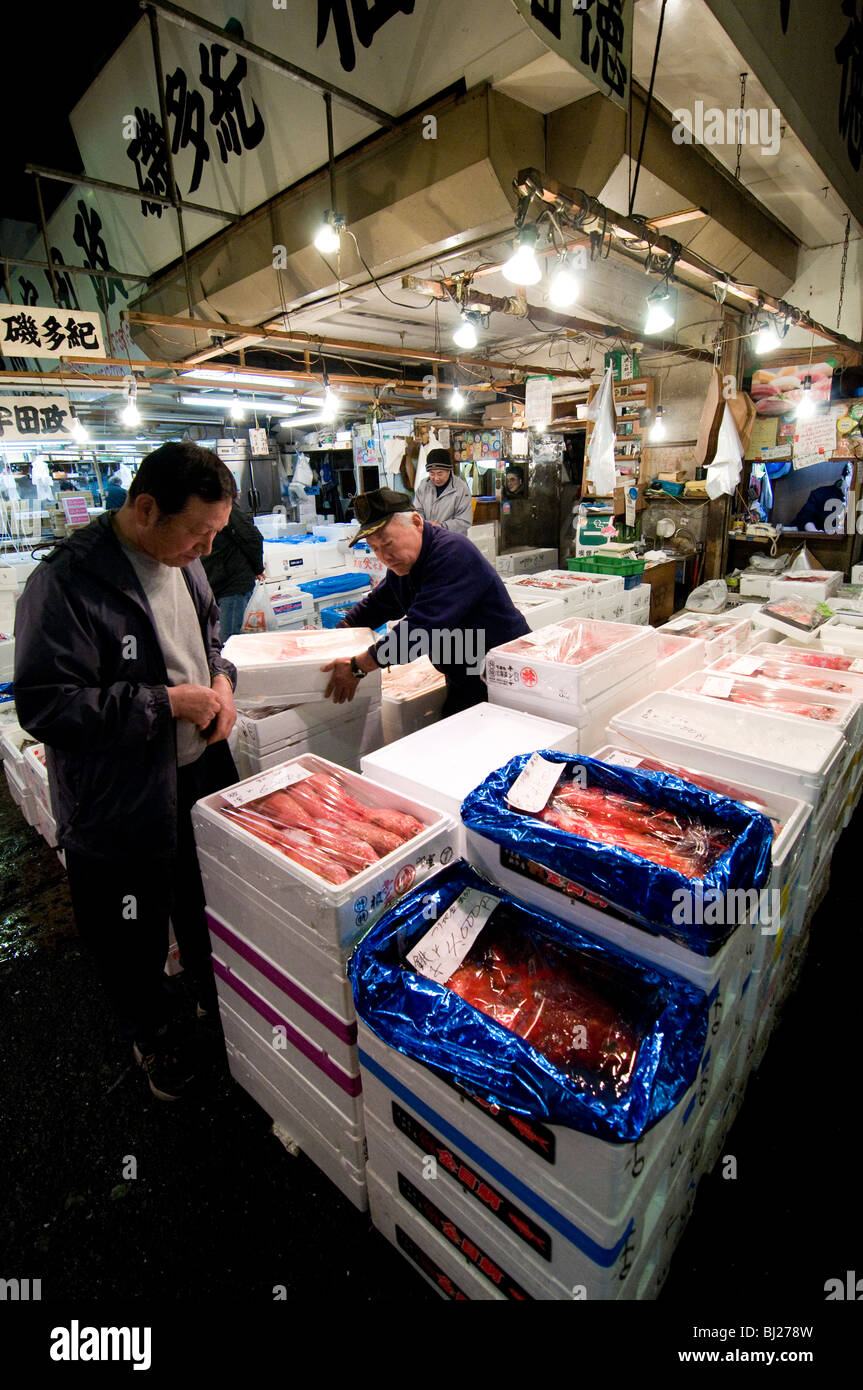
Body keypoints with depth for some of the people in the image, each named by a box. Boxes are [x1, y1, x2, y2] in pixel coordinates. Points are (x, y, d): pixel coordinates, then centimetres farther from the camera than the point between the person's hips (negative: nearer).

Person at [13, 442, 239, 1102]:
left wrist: (221, 681, -4)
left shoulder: (185, 562, 2)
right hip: (122, 803, -6)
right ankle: (151, 1034, 46)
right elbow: (45, 705, -23)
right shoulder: (67, 583, -22)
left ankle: (213, 995, 54)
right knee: (134, 936, 17)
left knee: (206, 906, 26)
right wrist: (166, 702, -25)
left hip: (201, 776, 7)